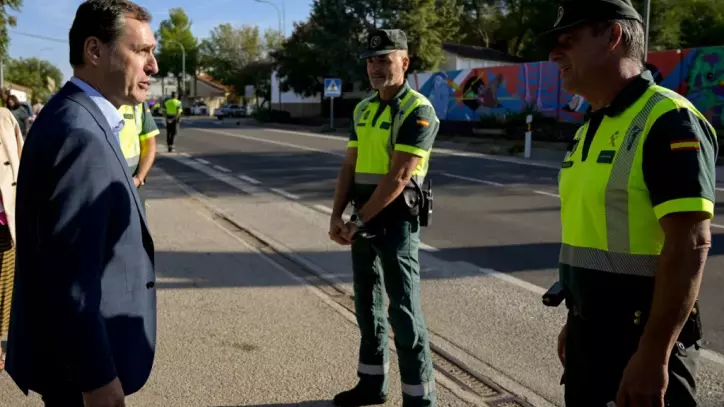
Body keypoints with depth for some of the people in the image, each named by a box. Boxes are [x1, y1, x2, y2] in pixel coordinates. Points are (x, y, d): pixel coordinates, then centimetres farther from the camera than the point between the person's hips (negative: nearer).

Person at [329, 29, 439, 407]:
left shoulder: (418, 111, -12)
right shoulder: (363, 110, 12)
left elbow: (398, 177, -18)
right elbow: (350, 166, 12)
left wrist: (358, 221, -16)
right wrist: (337, 216, 0)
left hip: (396, 222, -8)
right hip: (364, 220, 8)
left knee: (404, 311, -4)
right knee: (367, 304, 15)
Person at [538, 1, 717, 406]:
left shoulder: (669, 121, -16)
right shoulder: (590, 129, 11)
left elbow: (690, 245, -22)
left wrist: (653, 355, -23)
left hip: (642, 338, -8)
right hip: (588, 332, 8)